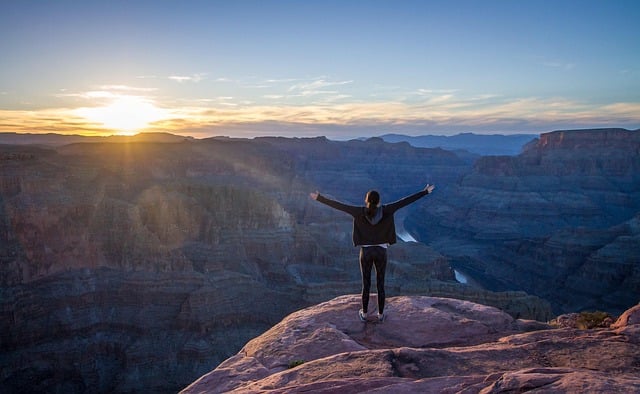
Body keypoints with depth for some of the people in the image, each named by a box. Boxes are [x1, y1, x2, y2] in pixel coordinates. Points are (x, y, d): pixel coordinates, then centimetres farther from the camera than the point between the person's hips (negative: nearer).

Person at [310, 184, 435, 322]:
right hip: (381, 252, 0)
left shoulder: (360, 211, -13)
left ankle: (364, 313, 26)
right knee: (380, 284, 13)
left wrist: (319, 197, -9)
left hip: (366, 252, 0)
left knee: (366, 284, 14)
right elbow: (406, 201, -11)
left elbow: (338, 205, -14)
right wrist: (425, 192, -6)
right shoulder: (385, 210, -13)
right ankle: (380, 314, 23)